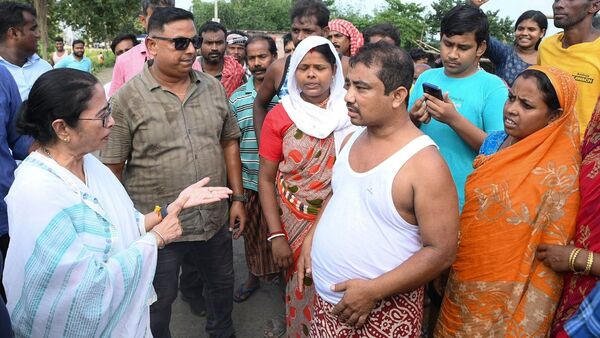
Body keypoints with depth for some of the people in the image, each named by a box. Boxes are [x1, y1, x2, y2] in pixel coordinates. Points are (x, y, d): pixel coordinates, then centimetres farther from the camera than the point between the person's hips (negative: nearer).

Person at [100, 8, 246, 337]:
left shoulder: (213, 88, 1)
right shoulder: (126, 99, -13)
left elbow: (229, 142, 8)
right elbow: (112, 170, -10)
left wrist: (238, 198, 5)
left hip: (216, 221, 5)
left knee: (222, 285, 24)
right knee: (159, 302, 16)